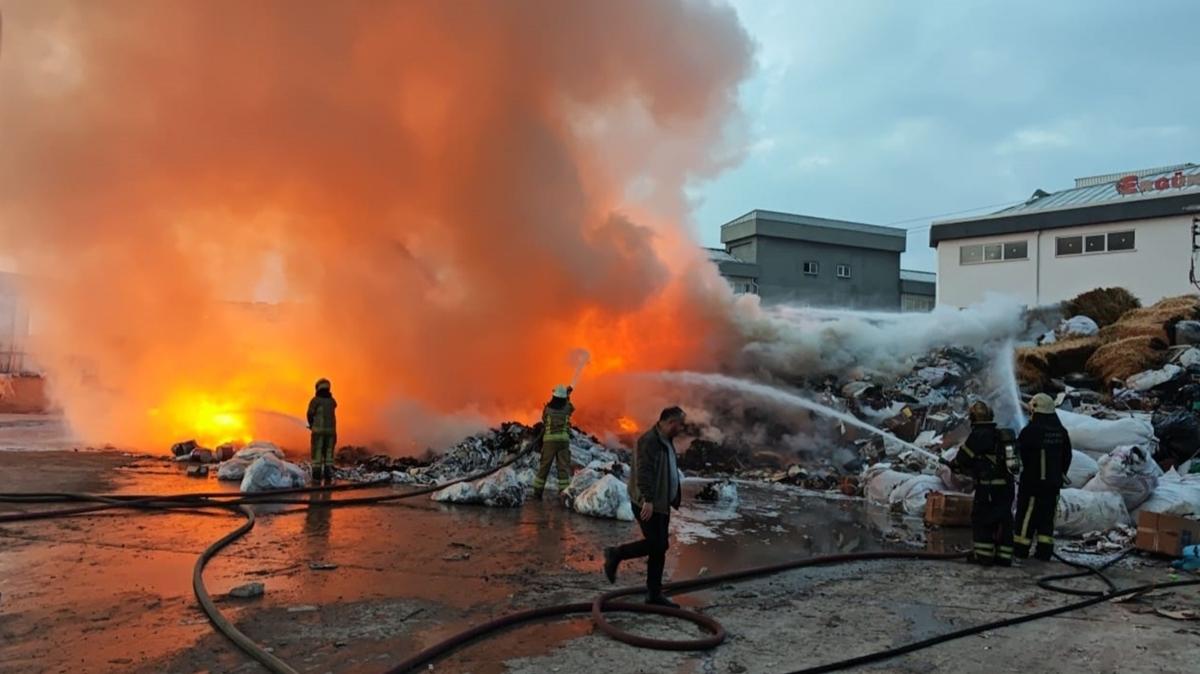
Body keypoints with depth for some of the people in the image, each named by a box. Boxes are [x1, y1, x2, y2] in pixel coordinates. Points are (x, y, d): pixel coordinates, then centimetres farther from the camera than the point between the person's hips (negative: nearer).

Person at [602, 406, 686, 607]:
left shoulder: (666, 441, 15)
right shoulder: (650, 440, -17)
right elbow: (644, 471, -25)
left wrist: (673, 500, 24)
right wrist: (647, 499, -30)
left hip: (661, 504, 10)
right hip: (648, 504, -10)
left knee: (659, 546, 10)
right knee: (656, 544, -10)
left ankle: (654, 594, 17)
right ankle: (616, 554, 8)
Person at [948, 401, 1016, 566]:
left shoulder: (978, 436, -14)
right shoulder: (1004, 435, 11)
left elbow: (963, 458, -7)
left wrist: (954, 465, 15)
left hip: (988, 486, -7)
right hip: (1007, 485, 7)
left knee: (981, 519, 3)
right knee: (1004, 519, 12)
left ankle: (984, 555, 4)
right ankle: (1003, 556, 16)